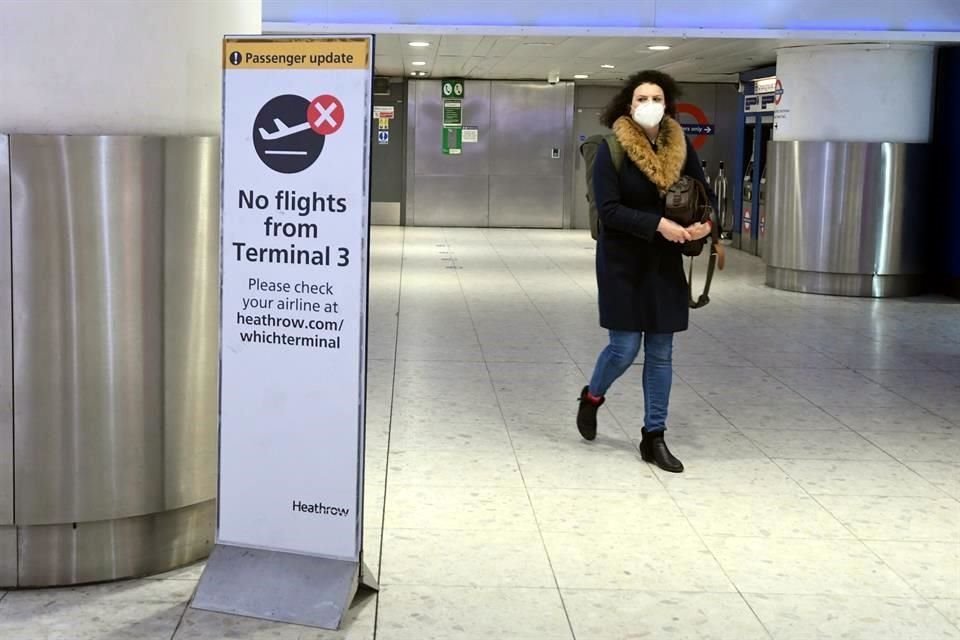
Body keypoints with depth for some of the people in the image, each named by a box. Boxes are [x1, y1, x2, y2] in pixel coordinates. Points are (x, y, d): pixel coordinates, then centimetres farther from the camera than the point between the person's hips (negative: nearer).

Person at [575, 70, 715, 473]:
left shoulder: (680, 148, 3)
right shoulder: (611, 150, -10)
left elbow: (705, 195, 9)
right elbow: (608, 210, -16)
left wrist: (705, 223, -13)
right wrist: (658, 224, -25)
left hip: (665, 263, 4)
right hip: (623, 263, -4)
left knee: (661, 353, 7)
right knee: (625, 348, -3)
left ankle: (654, 436, 17)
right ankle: (592, 396, 30)